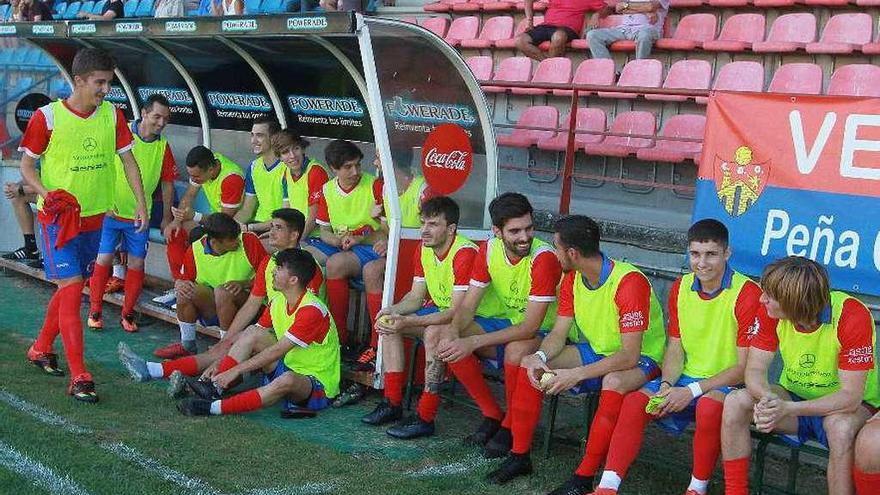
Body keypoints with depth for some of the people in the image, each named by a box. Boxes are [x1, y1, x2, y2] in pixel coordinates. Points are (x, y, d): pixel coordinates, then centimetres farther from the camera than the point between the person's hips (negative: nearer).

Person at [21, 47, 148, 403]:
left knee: (69, 287, 17)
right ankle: (79, 378, -12)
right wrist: (46, 194, -23)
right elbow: (26, 166, -5)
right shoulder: (47, 117, -12)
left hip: (95, 216, 5)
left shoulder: (112, 116, 0)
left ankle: (41, 348, 39)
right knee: (71, 288, -13)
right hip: (58, 217, -5)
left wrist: (141, 203, -2)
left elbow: (128, 159, 6)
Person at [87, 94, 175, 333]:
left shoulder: (163, 146, 1)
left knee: (137, 264, 4)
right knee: (104, 259, 1)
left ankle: (127, 314, 17)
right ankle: (94, 311, 14)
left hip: (140, 215, 3)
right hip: (111, 212, -3)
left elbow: (168, 183, 9)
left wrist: (167, 217, 10)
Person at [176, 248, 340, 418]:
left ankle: (215, 407, -41)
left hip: (319, 384, -8)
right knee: (252, 333, -9)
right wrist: (218, 363, -4)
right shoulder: (278, 301, 3)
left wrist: (235, 370, -23)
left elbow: (277, 351, -25)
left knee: (287, 380, -41)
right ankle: (213, 390, -18)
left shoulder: (311, 310, -23)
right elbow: (249, 339, 7)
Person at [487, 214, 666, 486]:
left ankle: (584, 477, -31)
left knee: (614, 383, -40)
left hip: (641, 359, -7)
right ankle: (519, 456, -2)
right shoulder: (572, 280, -3)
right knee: (529, 364, -11)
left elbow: (629, 356, -31)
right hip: (595, 351, 7)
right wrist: (540, 357, -26)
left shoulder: (630, 282, -28)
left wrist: (576, 374, -38)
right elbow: (558, 334, -3)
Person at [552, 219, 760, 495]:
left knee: (709, 406, -37)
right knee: (635, 401, -18)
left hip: (727, 385, -5)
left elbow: (745, 367, -15)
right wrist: (667, 386, -13)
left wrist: (692, 391, -20)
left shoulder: (748, 294, -15)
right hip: (686, 380, 5)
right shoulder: (680, 288, 5)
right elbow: (675, 349, 7)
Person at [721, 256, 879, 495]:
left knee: (841, 426, -38)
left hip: (847, 406, -4)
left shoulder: (853, 317, -27)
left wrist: (787, 409, -37)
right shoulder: (770, 312, -13)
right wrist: (767, 398, -35)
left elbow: (850, 397, -27)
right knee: (735, 402, -21)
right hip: (794, 399, 4)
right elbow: (755, 370, -11)